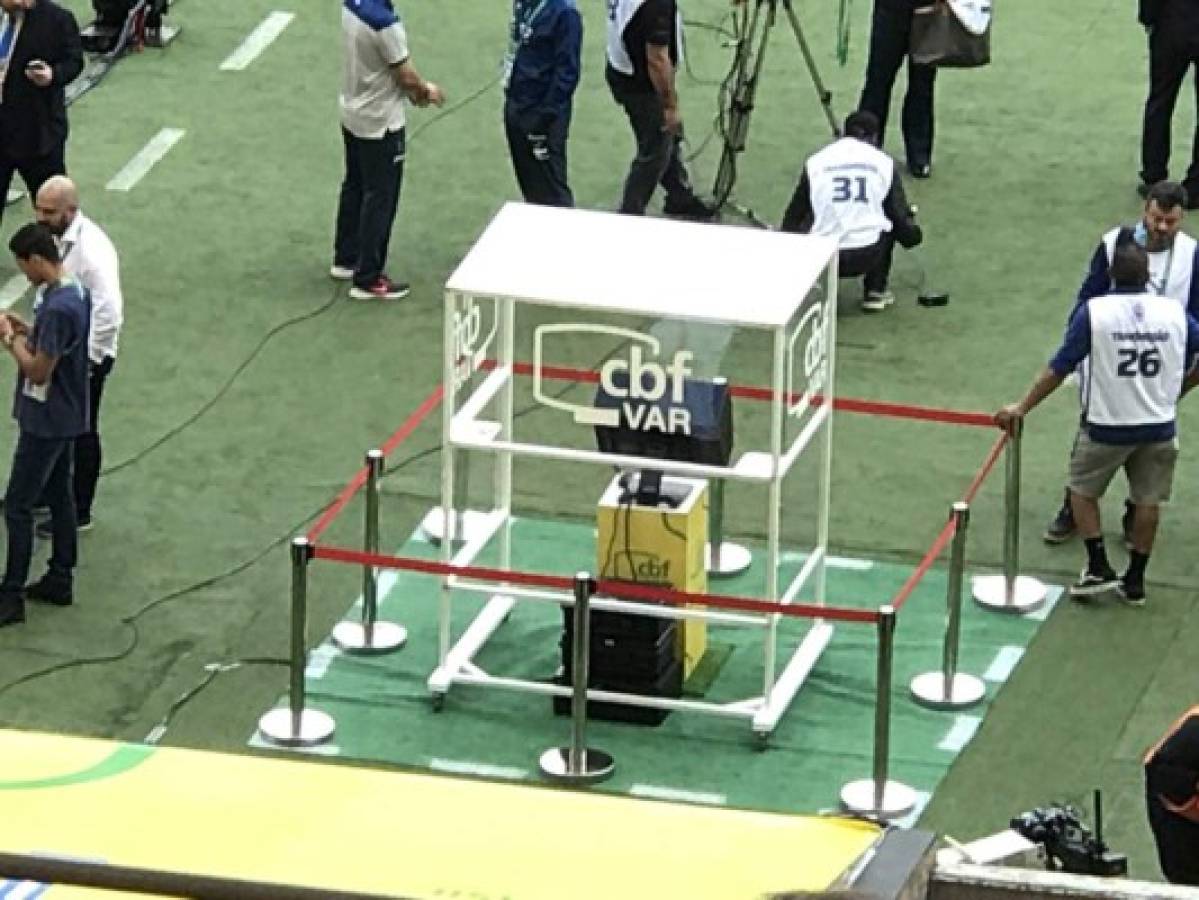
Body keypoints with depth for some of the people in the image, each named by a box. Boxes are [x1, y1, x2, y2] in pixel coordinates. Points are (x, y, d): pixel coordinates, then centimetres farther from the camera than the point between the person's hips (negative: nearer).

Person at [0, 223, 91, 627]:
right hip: (66, 417, 10)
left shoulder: (58, 308, -28)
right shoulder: (77, 293, 3)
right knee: (59, 496, 18)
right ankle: (59, 580, 28)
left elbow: (39, 370, -24)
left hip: (45, 423, -10)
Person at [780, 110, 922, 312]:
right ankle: (875, 291, 24)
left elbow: (792, 217, 15)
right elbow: (901, 217, 10)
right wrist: (913, 234, 35)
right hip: (868, 257, 0)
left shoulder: (815, 163, 9)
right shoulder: (884, 163, 7)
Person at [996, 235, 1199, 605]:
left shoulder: (1093, 312, -13)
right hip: (1158, 428, 2)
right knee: (1147, 500, 15)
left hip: (1106, 426, -2)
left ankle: (1098, 567, 14)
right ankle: (1135, 581, 21)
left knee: (1082, 489, 19)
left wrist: (1022, 408, -4)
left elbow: (1059, 368, -11)